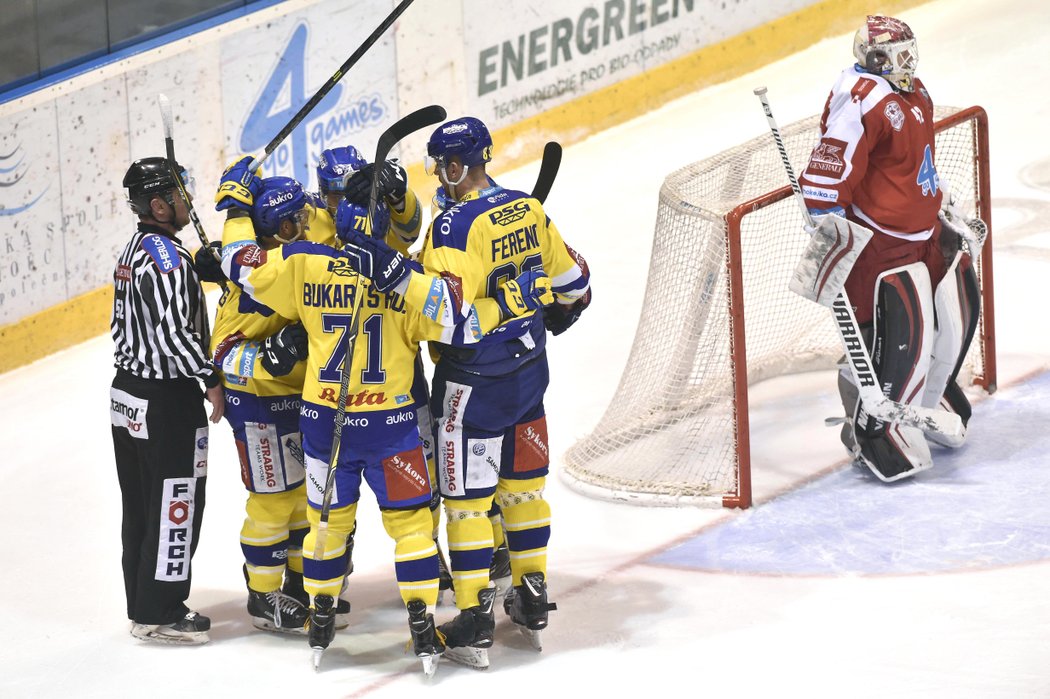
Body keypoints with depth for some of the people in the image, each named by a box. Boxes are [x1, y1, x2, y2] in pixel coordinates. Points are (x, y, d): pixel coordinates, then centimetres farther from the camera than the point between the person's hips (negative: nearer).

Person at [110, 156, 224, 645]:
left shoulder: (135, 250, 11)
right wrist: (211, 380, -17)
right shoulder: (166, 256, -20)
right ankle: (159, 614, 1)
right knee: (175, 504, -3)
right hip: (167, 402, -10)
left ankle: (145, 606, 23)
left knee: (141, 506, 15)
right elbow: (174, 333, -25)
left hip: (128, 392, 10)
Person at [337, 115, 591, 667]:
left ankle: (475, 624, 3)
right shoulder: (528, 210, 3)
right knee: (523, 484, 18)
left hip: (473, 384, -7)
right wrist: (553, 318, 36)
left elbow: (450, 312, -32)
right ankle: (533, 604, 28)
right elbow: (572, 284, 16)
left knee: (467, 497, 1)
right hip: (528, 372, 7)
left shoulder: (457, 225, -21)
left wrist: (392, 271, -35)